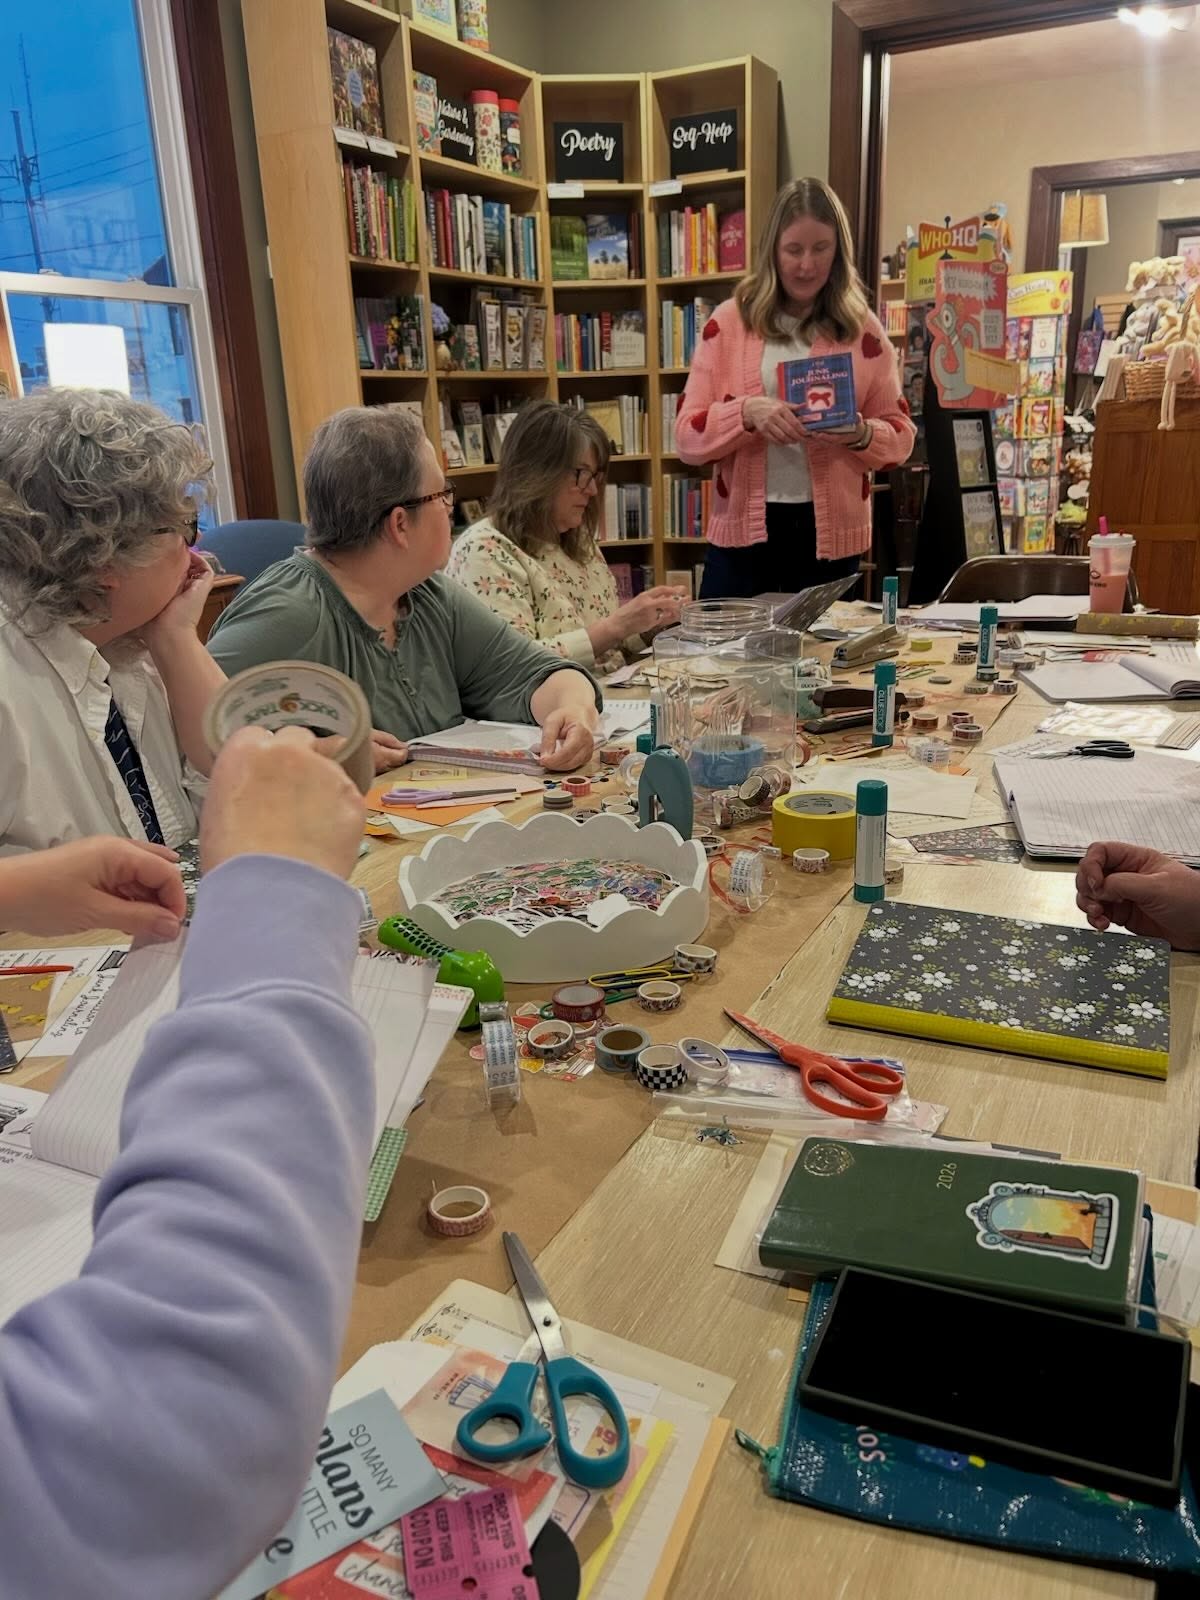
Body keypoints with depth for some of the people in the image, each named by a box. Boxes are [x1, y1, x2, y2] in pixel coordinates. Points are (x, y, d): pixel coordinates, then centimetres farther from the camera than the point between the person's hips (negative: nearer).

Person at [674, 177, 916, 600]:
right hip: (744, 532, 0)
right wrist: (747, 412, -20)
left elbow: (901, 434, 7)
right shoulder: (728, 323, 3)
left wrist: (862, 435, -15)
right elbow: (687, 437, -2)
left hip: (832, 535, 1)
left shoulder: (863, 331, 5)